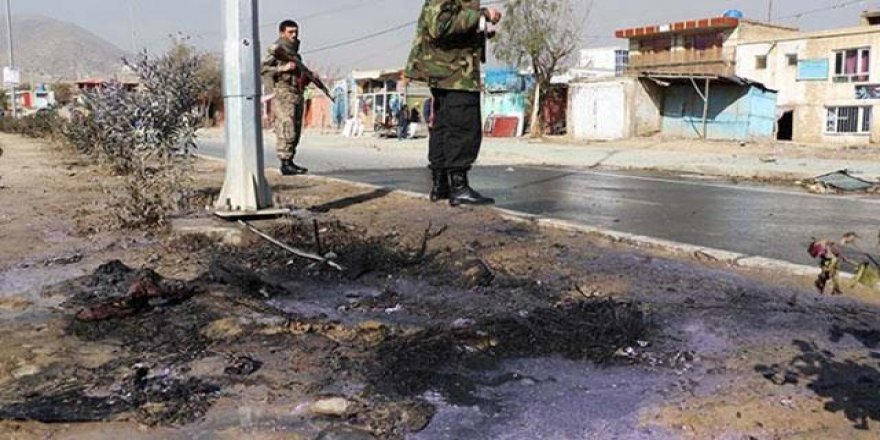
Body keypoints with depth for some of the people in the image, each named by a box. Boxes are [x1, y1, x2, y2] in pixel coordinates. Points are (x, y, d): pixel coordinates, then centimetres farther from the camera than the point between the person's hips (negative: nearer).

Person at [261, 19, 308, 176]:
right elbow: (262, 69, -13)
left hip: (297, 95, 8)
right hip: (283, 94, -8)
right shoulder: (277, 49, -4)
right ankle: (285, 164, -12)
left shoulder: (295, 52, 21)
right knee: (286, 130, -13)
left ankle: (290, 161, 15)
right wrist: (283, 68, -19)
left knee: (296, 131, 9)